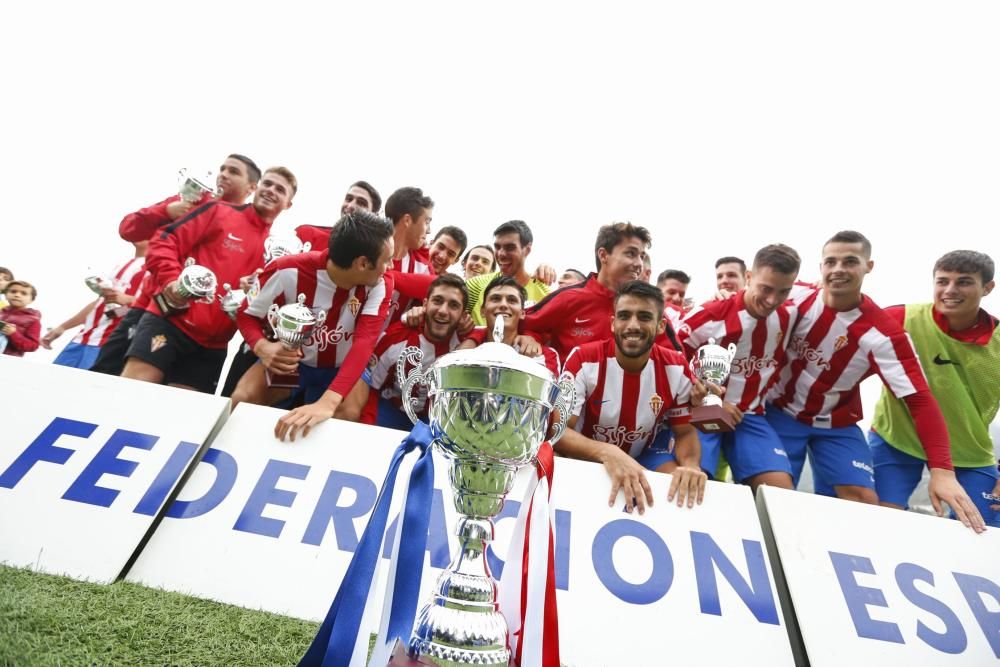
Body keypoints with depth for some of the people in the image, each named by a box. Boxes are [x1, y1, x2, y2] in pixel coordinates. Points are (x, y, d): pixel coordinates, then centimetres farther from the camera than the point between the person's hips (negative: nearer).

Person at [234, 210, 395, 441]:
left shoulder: (379, 287, -23)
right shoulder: (288, 271, -24)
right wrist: (263, 347, -34)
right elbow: (246, 314, -9)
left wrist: (328, 402, -53)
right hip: (293, 360, 1)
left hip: (342, 368, -1)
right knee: (242, 399, -21)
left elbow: (365, 342, -37)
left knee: (347, 416, -29)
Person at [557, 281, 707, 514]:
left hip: (641, 466, 4)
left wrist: (690, 466, -23)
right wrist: (607, 452, -44)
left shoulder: (676, 369, -10)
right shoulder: (584, 361, -20)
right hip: (584, 464, -3)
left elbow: (685, 431, 1)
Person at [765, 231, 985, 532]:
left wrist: (942, 470, -30)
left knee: (866, 500, -7)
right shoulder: (797, 299, -14)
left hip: (837, 425, 0)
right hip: (781, 413, 0)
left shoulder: (884, 332, -19)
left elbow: (920, 400, -22)